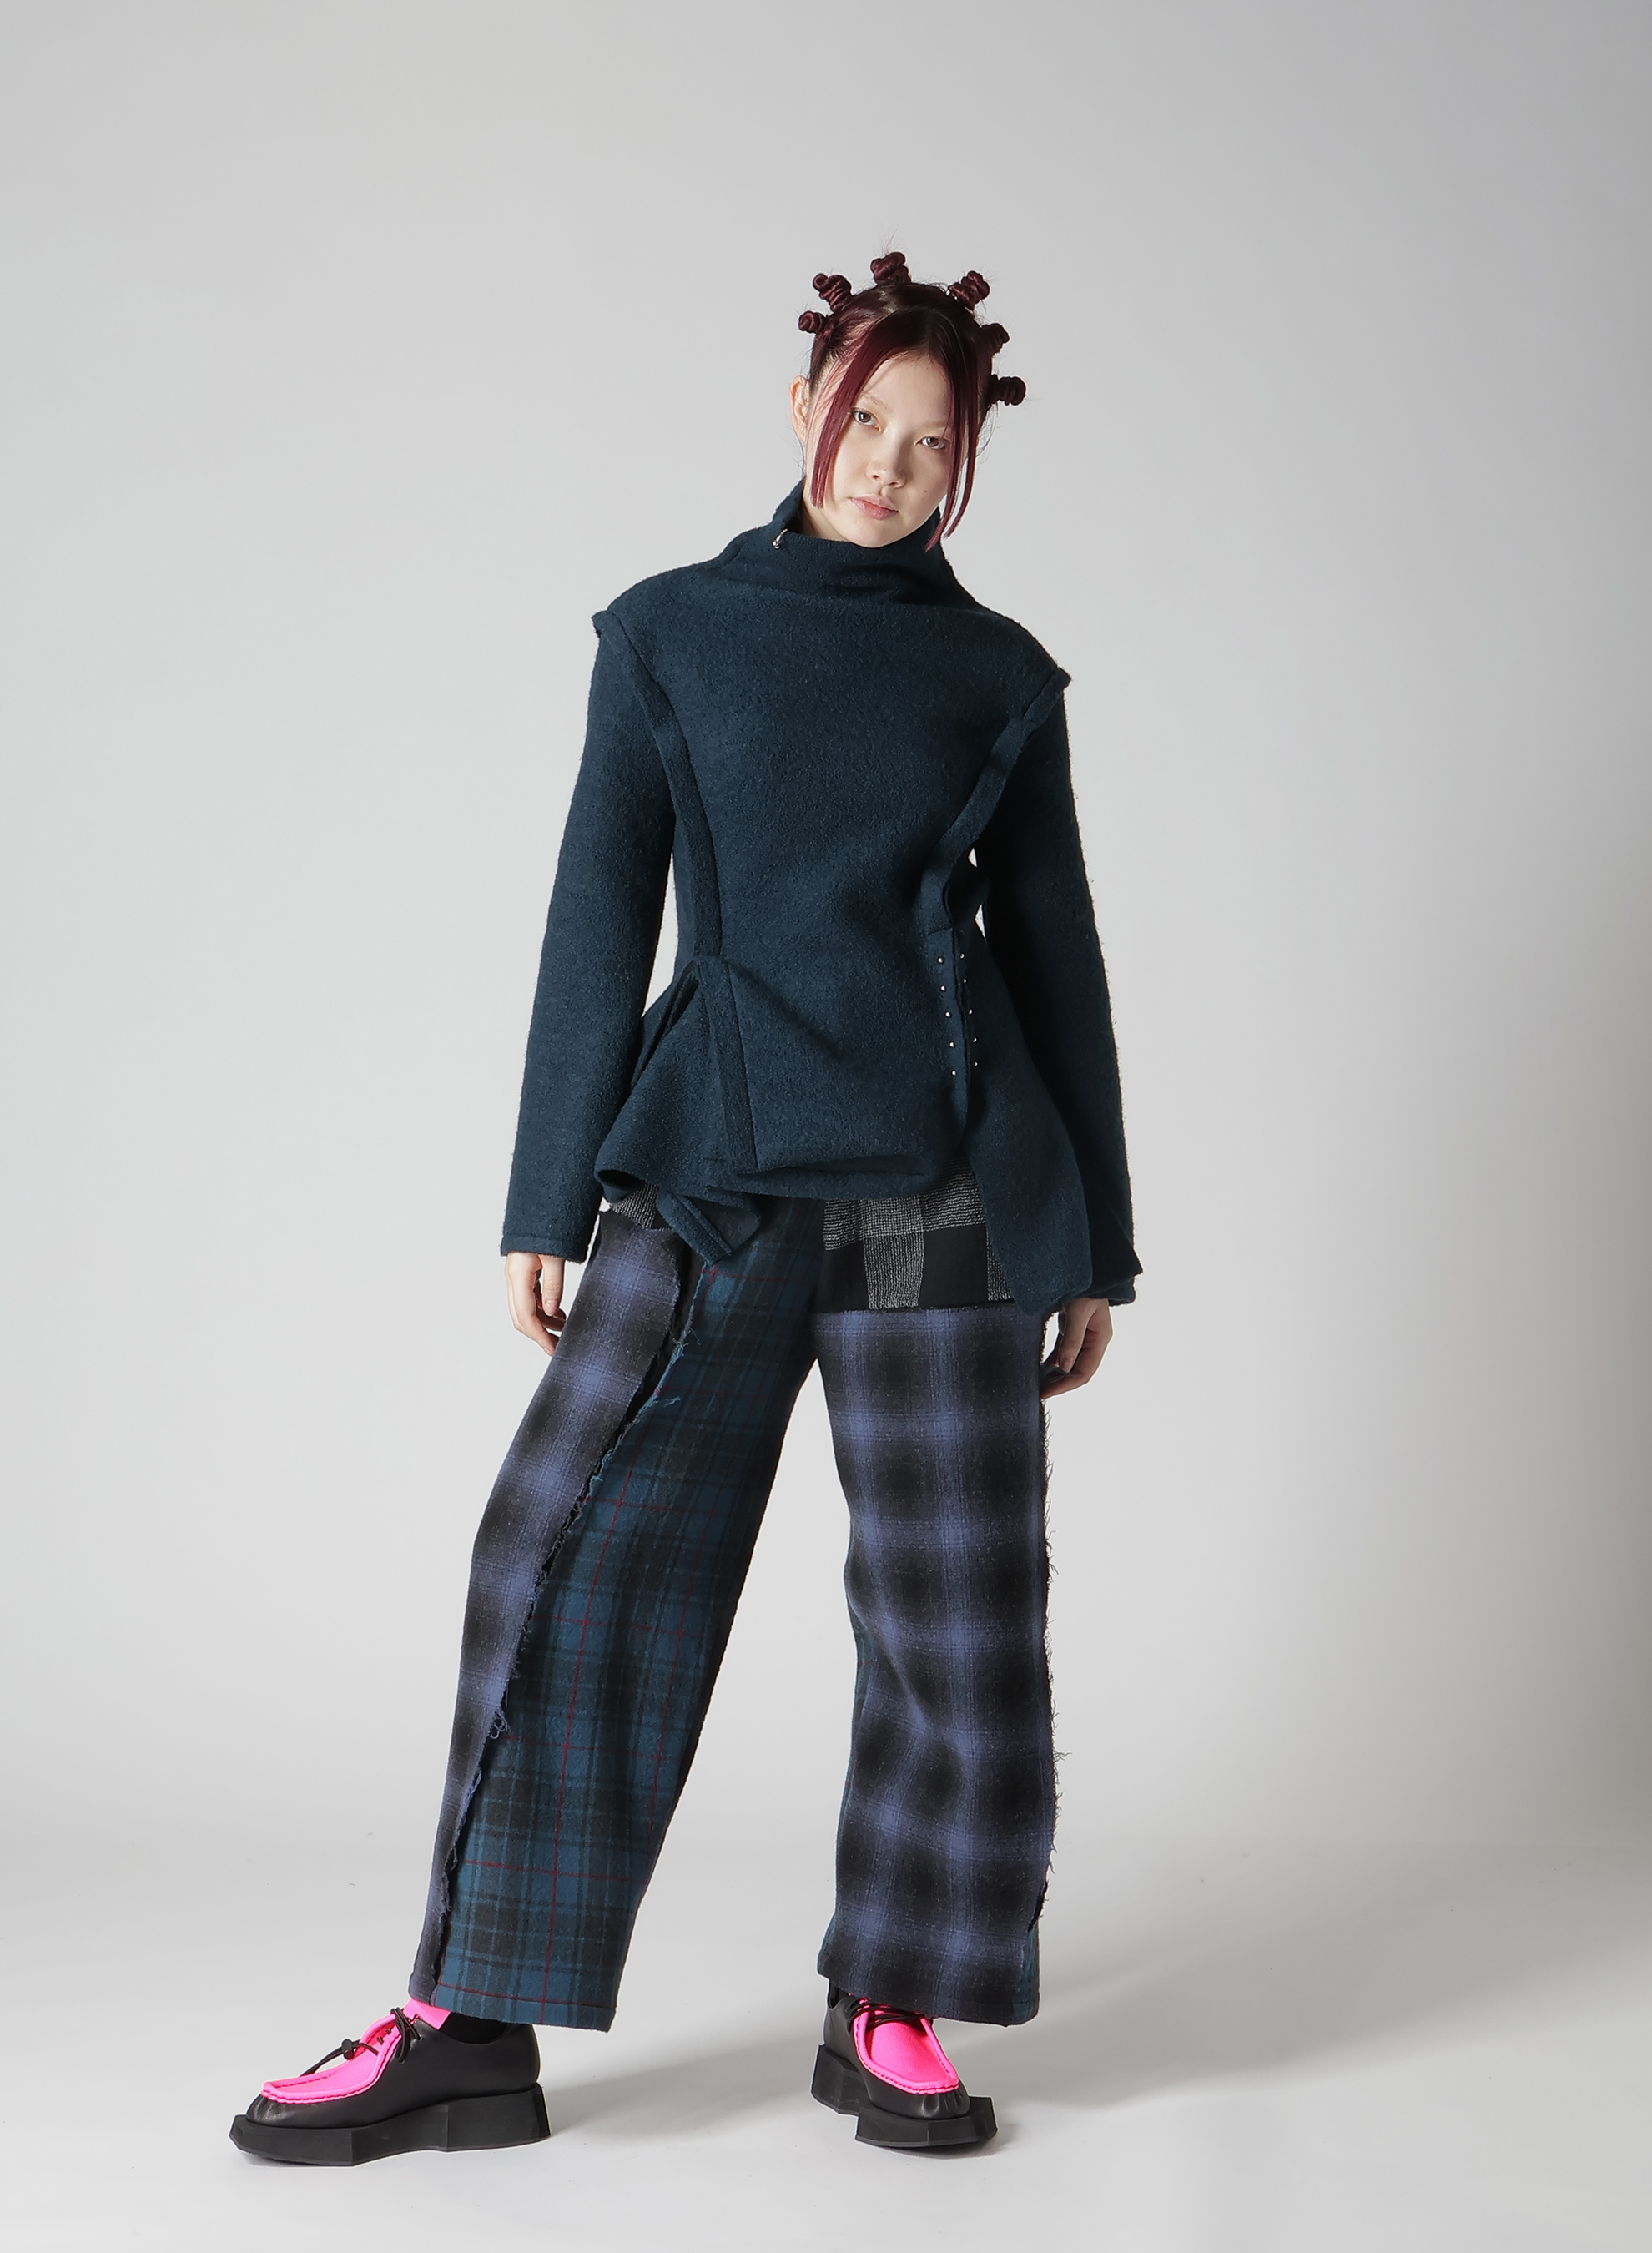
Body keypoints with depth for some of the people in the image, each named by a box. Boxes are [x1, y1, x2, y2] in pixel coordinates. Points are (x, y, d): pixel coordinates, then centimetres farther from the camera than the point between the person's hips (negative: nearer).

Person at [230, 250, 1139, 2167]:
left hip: (946, 1182, 1)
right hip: (713, 1176, 0)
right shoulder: (672, 633, 8)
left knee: (953, 1596, 1)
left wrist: (1092, 1248, 9)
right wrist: (548, 1203, 1)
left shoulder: (997, 677, 9)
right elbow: (600, 927, 5)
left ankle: (890, 2010, 18)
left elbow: (1056, 953, 11)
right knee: (575, 1556, -5)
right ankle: (471, 2025, 5)